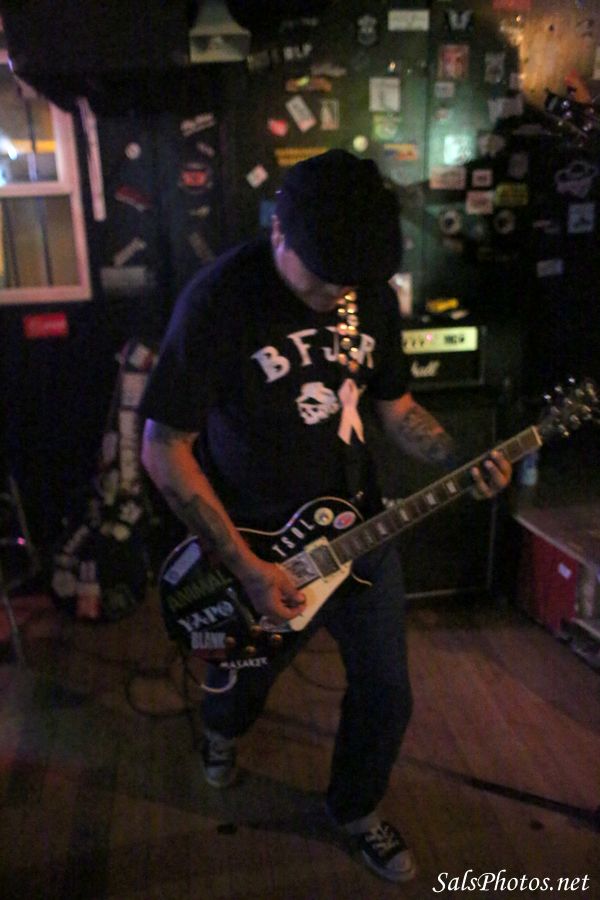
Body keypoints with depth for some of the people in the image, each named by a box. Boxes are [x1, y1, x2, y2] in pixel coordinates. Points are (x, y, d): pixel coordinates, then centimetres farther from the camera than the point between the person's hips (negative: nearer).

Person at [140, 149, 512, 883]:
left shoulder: (373, 293, -5)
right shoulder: (219, 299, -23)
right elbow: (163, 449, -19)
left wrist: (463, 461, -10)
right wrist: (246, 568, -20)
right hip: (254, 540, -4)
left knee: (386, 691, 12)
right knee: (248, 671, 21)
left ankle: (355, 808, 44)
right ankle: (221, 728, 61)